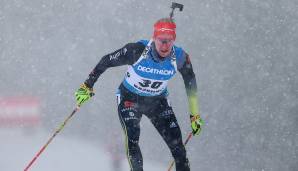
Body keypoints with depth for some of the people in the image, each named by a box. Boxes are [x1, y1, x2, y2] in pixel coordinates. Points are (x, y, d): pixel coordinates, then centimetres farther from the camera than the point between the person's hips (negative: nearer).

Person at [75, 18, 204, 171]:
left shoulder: (180, 58, -20)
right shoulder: (137, 51, -29)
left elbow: (191, 84, -1)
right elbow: (106, 61, -15)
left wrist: (195, 115, 3)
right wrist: (87, 86, -12)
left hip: (158, 102, 2)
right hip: (129, 99, -2)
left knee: (176, 143, -8)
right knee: (132, 137, -24)